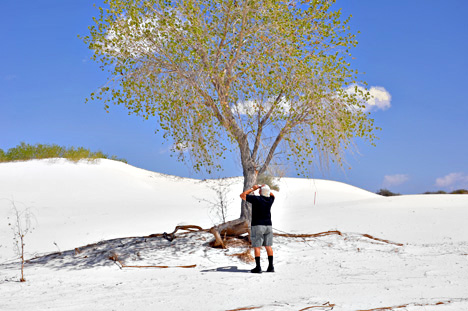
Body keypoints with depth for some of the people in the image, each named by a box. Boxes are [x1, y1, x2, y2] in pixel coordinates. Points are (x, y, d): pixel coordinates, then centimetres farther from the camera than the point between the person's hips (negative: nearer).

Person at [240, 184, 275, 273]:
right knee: (268, 246, 9)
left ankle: (258, 267, -7)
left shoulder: (256, 199, -14)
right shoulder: (270, 200, 2)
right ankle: (271, 266, 8)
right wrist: (266, 188, 16)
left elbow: (242, 195, -6)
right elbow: (272, 195, 29)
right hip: (268, 225, 5)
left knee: (256, 247, -3)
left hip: (257, 226, -5)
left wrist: (253, 188, 0)